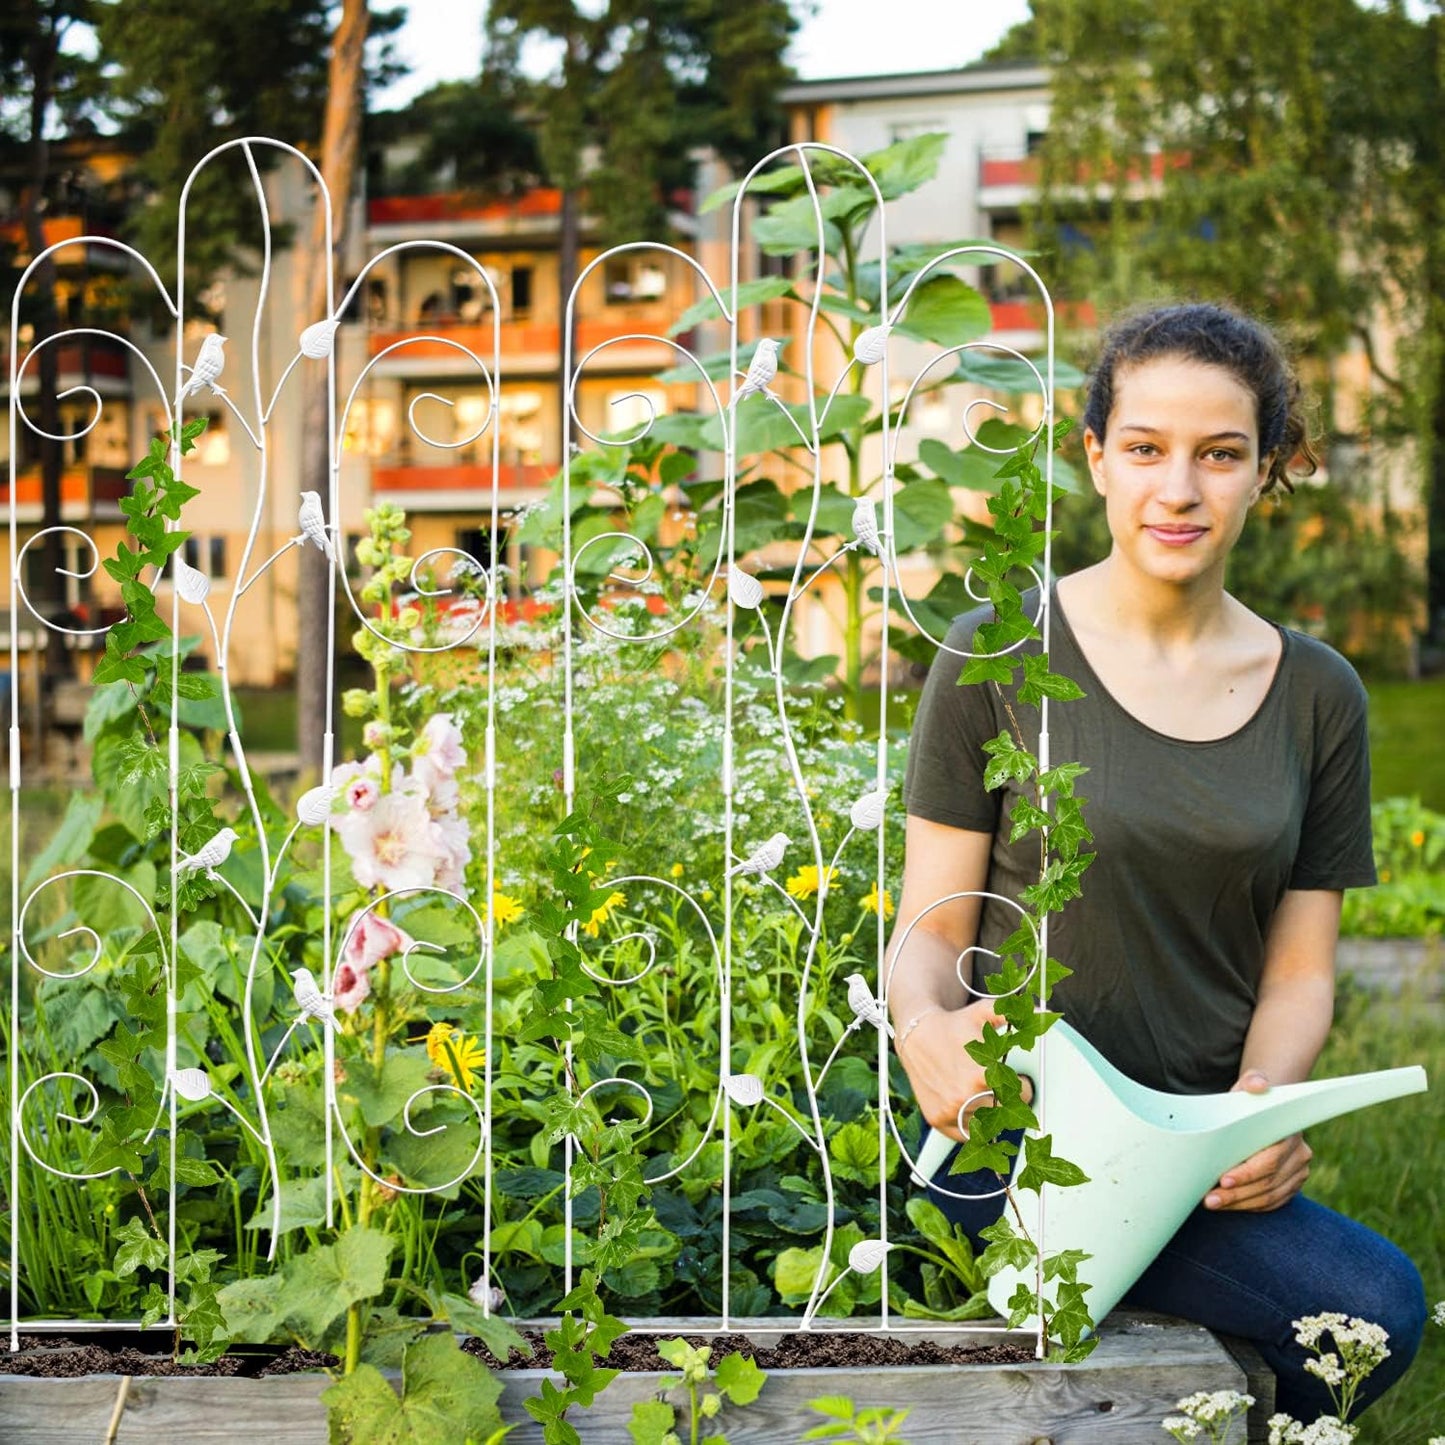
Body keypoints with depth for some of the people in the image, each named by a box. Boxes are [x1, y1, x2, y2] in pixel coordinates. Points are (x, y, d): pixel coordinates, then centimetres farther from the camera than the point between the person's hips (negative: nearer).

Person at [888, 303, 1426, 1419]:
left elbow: (1299, 971, 9)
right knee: (1373, 1304, -23)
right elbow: (932, 930, -1)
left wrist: (1263, 1105, -13)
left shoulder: (1318, 695, 8)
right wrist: (924, 1029, -25)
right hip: (1022, 1140, -4)